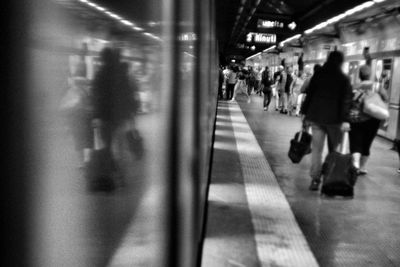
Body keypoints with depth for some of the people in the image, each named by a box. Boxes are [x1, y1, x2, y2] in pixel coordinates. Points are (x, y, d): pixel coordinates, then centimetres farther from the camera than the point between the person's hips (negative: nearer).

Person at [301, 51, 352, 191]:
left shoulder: (318, 75, 6)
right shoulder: (344, 79, -2)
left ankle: (315, 179, -2)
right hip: (334, 118, -2)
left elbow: (309, 94, 7)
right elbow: (346, 101, -8)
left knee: (316, 148, 3)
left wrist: (304, 112, 14)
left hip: (315, 116, 2)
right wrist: (345, 120, -10)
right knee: (334, 149, 11)